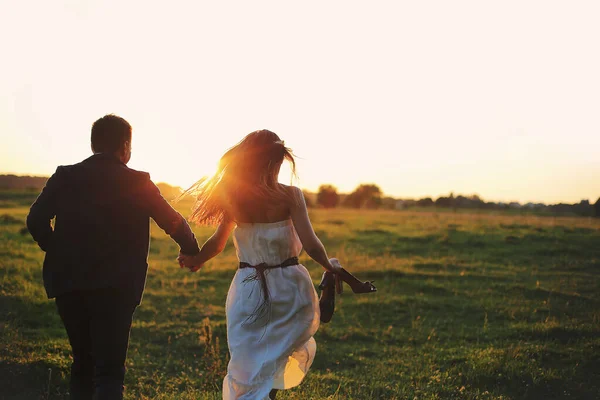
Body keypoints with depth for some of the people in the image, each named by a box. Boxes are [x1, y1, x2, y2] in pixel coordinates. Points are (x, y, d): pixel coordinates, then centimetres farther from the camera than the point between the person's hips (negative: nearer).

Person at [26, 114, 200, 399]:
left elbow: (36, 220, -4)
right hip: (114, 288, -3)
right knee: (109, 370, -2)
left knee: (82, 362, 19)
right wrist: (191, 251, 21)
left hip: (69, 284, 3)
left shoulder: (65, 176, 4)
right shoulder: (138, 183, -1)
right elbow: (173, 223, 3)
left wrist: (58, 253, 11)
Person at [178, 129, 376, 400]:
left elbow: (217, 243, 2)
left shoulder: (235, 196, -2)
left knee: (246, 366, 16)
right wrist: (332, 270, -1)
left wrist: (195, 261, 20)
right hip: (290, 287, -2)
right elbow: (310, 245, -16)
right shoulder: (289, 195, -11)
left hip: (248, 290, 2)